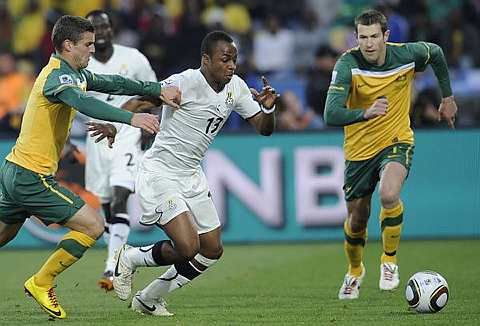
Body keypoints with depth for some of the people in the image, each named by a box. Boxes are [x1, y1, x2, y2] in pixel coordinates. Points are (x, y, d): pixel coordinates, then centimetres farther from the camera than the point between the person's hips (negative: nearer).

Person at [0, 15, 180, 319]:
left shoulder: (74, 74, 13)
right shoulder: (57, 76, -18)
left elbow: (112, 83, 18)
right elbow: (83, 102, -37)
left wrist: (158, 89, 8)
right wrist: (130, 118, -48)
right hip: (32, 177, -10)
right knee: (93, 225, -8)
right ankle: (41, 284, -1)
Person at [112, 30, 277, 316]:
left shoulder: (236, 87, 1)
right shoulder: (186, 82, -21)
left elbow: (264, 129, 5)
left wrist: (268, 108, -16)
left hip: (192, 175, 8)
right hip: (160, 173, -8)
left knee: (213, 250, 8)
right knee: (188, 248, -20)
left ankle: (148, 299, 23)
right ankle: (130, 259, 10)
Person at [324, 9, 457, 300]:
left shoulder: (407, 55, -16)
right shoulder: (348, 64, -22)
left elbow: (436, 53, 10)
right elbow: (331, 115, -32)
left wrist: (448, 98, 15)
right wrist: (365, 113, -50)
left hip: (397, 141, -1)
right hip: (359, 149, 1)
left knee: (389, 194, -31)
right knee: (357, 219, 11)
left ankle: (390, 262, -8)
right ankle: (355, 272, 43)